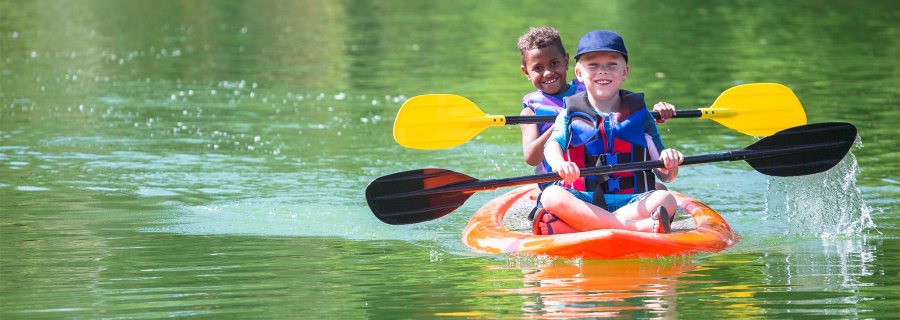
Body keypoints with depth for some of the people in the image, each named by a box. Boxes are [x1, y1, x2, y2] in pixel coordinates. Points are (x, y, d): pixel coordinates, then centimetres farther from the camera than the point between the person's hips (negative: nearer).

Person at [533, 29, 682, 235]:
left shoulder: (639, 113, 13)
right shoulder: (572, 113, 11)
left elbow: (665, 176, 10)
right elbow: (553, 144, -11)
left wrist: (670, 165, -17)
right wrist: (559, 163, -36)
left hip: (633, 202, 1)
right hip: (583, 201, -1)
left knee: (665, 200, -29)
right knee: (551, 196, -32)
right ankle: (639, 226, -43)